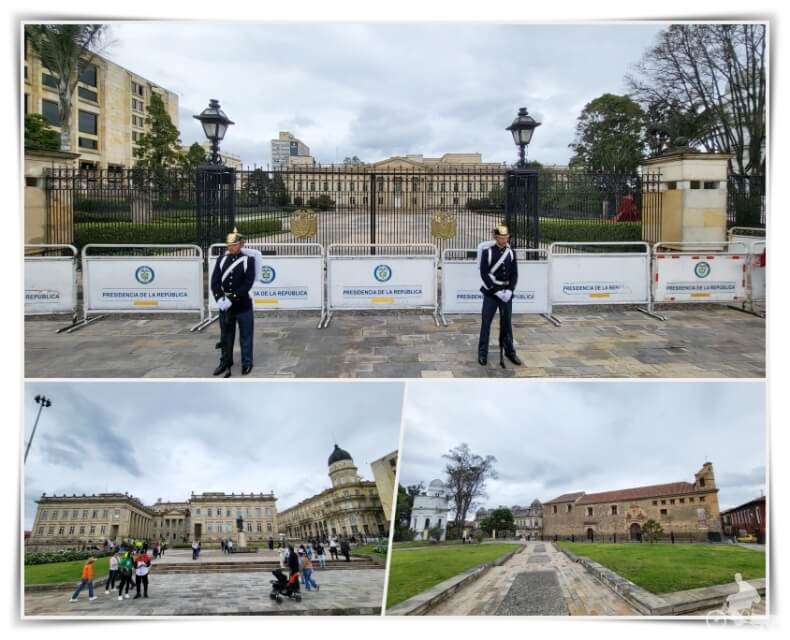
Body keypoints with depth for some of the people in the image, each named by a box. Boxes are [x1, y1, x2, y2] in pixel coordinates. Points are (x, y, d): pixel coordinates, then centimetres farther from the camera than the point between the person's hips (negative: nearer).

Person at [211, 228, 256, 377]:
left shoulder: (248, 260, -5)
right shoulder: (221, 260, 5)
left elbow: (247, 284, -14)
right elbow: (215, 281, -2)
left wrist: (231, 299, -21)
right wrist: (220, 298, -19)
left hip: (243, 305, -3)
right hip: (225, 305, 3)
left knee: (245, 336, 7)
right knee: (226, 336, 13)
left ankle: (247, 363, 20)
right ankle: (225, 362, 26)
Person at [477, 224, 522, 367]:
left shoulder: (511, 253, 5)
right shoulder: (487, 251, -8)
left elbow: (514, 274, 5)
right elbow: (484, 274, -12)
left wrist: (509, 290, -10)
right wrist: (497, 291, -16)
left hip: (506, 293, 3)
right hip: (491, 293, -3)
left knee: (507, 323, 10)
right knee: (486, 323, 0)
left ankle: (509, 351, 21)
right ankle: (482, 353, 9)